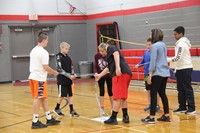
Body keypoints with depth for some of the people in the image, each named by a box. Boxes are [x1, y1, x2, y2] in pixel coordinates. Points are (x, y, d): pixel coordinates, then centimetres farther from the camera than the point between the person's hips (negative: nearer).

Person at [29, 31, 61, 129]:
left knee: (44, 98, 14)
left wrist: (48, 72, 21)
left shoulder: (33, 50, 14)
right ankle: (35, 122, -1)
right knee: (38, 99, -4)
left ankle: (49, 119, 21)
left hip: (33, 76, 9)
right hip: (39, 78, -9)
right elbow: (46, 67, -17)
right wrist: (54, 72, -1)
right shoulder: (43, 52, -15)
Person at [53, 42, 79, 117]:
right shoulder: (59, 57, -9)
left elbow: (71, 67, 16)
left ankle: (72, 110, 10)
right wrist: (69, 75, -18)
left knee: (70, 95, 6)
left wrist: (73, 74, -3)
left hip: (69, 80, 6)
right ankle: (57, 109, 17)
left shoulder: (68, 57, 10)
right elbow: (59, 69, -16)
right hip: (62, 80, -6)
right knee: (62, 95, -2)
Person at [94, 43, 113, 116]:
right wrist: (96, 73, -19)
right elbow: (95, 66, -4)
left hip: (108, 76, -2)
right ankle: (102, 108, 7)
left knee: (110, 91, 6)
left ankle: (112, 107, 20)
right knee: (101, 91, 2)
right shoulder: (97, 56, -13)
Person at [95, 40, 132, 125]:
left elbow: (116, 53, -14)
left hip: (121, 74, -9)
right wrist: (99, 75, 58)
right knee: (122, 97, 17)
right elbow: (109, 68, 46)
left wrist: (118, 67, -27)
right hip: (127, 73, 9)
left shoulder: (110, 47, 10)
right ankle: (125, 117, 20)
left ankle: (113, 118, -3)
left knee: (117, 97, -6)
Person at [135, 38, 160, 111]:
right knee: (148, 89, 14)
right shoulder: (146, 53, 8)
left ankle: (157, 105, 14)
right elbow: (143, 61, 16)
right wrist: (138, 65, 0)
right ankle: (150, 104, 27)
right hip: (147, 74, 6)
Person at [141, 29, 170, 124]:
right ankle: (166, 115, 16)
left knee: (153, 94, -5)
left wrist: (150, 74, -12)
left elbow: (153, 61, -14)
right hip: (165, 73, 8)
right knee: (162, 94, 13)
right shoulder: (163, 45, 14)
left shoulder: (155, 46, -11)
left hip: (157, 73, -8)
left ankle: (151, 117, -5)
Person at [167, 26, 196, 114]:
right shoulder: (181, 43, 16)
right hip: (181, 69, 10)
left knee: (187, 89, -6)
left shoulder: (181, 44, -15)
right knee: (180, 89, 10)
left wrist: (166, 59, -17)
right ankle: (182, 107, 14)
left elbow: (177, 58, -23)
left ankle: (191, 108, -2)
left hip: (185, 69, -10)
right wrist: (176, 70, 19)